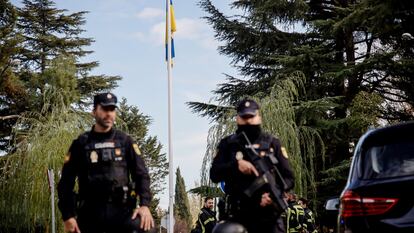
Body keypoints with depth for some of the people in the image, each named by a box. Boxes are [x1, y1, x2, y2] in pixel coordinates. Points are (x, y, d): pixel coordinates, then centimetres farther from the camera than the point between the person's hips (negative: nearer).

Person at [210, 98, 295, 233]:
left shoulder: (273, 143, 9)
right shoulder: (228, 144, 9)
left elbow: (288, 177, 7)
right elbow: (214, 174, 0)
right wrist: (236, 165, -18)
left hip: (269, 217, 0)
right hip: (238, 217, 0)